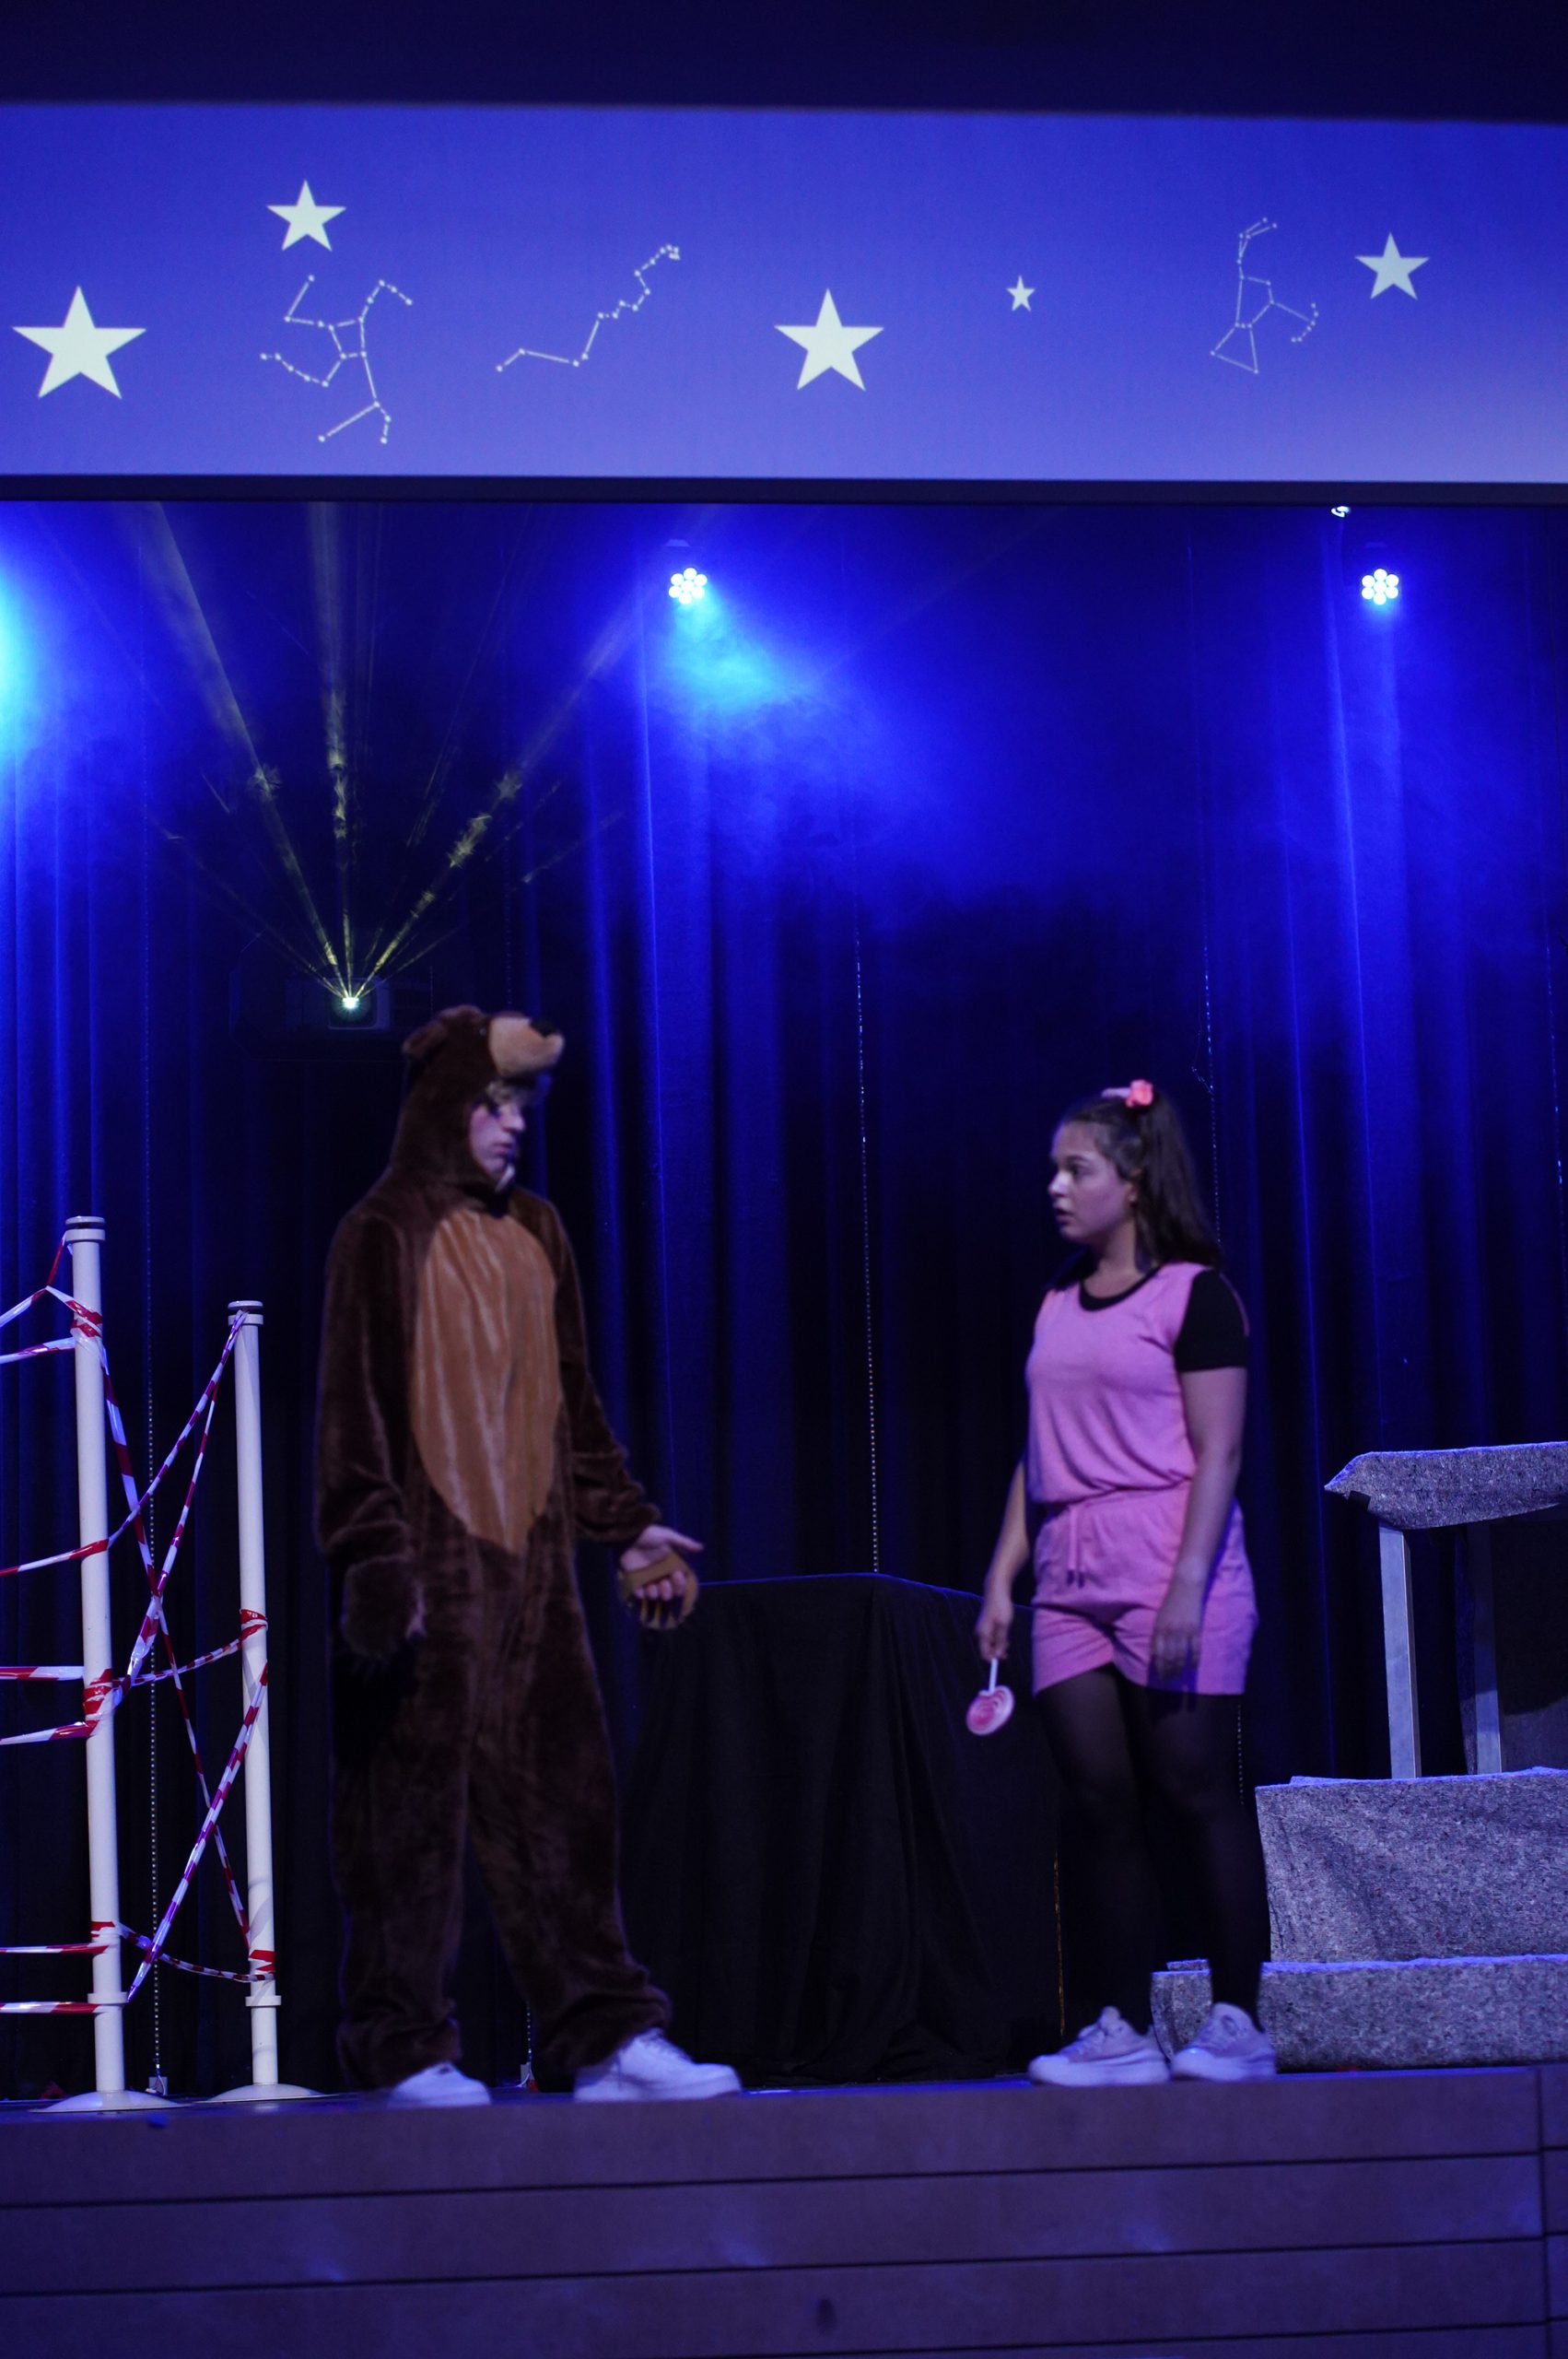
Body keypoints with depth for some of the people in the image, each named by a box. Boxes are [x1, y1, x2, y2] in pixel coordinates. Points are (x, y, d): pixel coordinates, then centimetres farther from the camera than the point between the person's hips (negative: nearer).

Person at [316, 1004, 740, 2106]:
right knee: (417, 1798, -1)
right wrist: (379, 1560, -17)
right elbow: (359, 1407, -9)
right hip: (432, 1558, -6)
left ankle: (607, 2037, 4)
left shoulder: (536, 1233, 15)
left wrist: (628, 1522, 15)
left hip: (529, 1555, 6)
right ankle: (408, 2052, 6)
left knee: (563, 1796, 3)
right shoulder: (384, 1233, -4)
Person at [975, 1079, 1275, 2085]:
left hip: (1167, 1566, -6)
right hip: (1071, 1582, 6)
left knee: (1196, 1792, -4)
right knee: (1101, 1802, 3)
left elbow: (1216, 1455, -9)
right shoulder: (1060, 1304, 16)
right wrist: (1002, 1577, 13)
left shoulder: (1193, 1293, -3)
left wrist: (1187, 1587, -18)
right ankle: (1123, 2031, 6)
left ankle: (1240, 2024, 3)